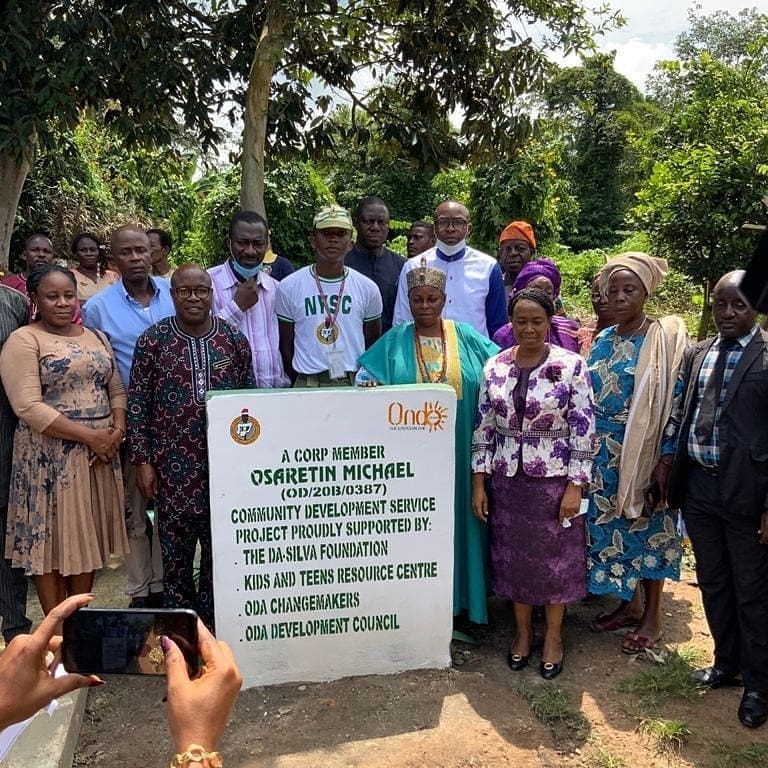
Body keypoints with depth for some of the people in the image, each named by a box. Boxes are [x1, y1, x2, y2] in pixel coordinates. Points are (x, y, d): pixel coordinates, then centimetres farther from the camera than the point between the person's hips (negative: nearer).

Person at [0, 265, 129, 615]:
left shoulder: (97, 337, 14)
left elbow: (117, 391, 12)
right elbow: (28, 407, -16)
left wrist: (117, 432, -7)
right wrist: (88, 435, -18)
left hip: (101, 453, 6)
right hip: (50, 457, -5)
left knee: (87, 537, 12)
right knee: (51, 537, 3)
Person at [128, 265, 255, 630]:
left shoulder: (234, 338, 3)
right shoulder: (153, 340, -2)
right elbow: (137, 403, 0)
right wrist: (142, 460, -3)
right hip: (173, 463, -1)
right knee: (175, 545, 7)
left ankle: (213, 619, 26)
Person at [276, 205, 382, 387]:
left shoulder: (367, 288, 2)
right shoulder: (289, 287, -1)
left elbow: (373, 345, 10)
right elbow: (285, 346, 5)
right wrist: (301, 384, 3)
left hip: (355, 384, 1)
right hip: (307, 385, -1)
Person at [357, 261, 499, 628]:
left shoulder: (466, 337, 6)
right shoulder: (394, 341, 4)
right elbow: (366, 377, 2)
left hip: (458, 450, 1)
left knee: (456, 515, 6)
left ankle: (457, 595, 20)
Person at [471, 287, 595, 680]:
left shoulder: (571, 365, -9)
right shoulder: (494, 367, 0)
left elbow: (583, 430, -9)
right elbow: (483, 428, 3)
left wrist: (575, 486, -12)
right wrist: (478, 483, 1)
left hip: (554, 478, -3)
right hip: (507, 478, 3)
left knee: (555, 555, 9)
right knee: (513, 554, 12)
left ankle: (554, 635, 29)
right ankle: (523, 630, 32)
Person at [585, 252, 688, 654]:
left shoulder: (664, 338, -9)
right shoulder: (602, 340, 8)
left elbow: (673, 401, -12)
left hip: (644, 452, -5)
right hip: (604, 454, 6)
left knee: (646, 526, 6)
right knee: (611, 525, 13)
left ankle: (652, 617, 23)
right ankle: (630, 603, 32)